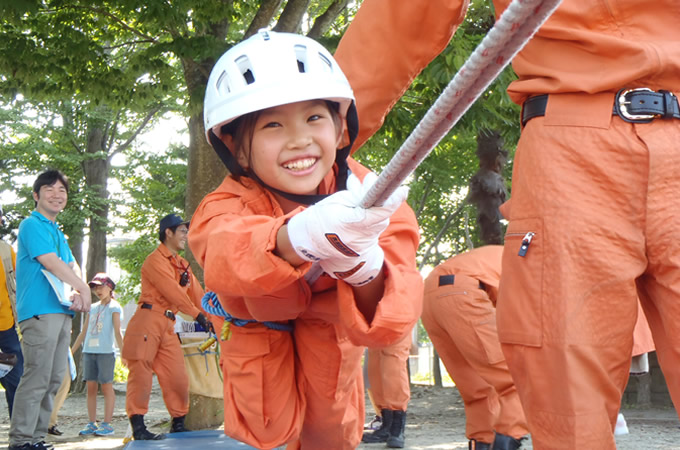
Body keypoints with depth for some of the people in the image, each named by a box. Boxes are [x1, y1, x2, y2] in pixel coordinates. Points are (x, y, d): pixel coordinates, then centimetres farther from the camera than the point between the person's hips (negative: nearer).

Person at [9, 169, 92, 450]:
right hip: (40, 311, -9)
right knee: (36, 379, -12)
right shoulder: (33, 225, -5)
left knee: (54, 380, 8)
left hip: (62, 312, 9)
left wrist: (78, 294, -2)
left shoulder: (58, 232, 22)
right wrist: (83, 289, -6)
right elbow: (51, 263, -14)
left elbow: (71, 267, 18)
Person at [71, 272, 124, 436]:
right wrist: (71, 351, 20)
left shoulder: (114, 307, 3)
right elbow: (84, 332, 22)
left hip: (106, 352, -5)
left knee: (106, 386, -4)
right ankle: (91, 423, 7)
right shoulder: (92, 308, 18)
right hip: (89, 351, 5)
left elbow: (117, 332, -5)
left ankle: (107, 424, -3)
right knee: (91, 387, 4)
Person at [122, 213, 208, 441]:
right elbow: (173, 291, -14)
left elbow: (197, 293, 16)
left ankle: (179, 425, 14)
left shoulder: (182, 265, 21)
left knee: (177, 376, 5)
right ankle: (138, 426, -8)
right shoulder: (155, 260, -6)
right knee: (141, 373, -8)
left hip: (168, 326, 8)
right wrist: (197, 314, -14)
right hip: (148, 319, -8)